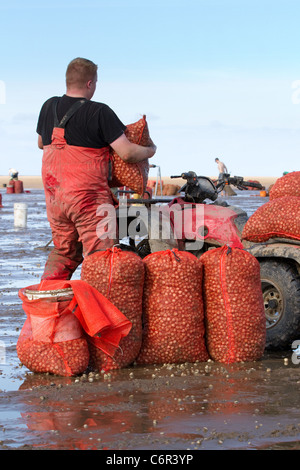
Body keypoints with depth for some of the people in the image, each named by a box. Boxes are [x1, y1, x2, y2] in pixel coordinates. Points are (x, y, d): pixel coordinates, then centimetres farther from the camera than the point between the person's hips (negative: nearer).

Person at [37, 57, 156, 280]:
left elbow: (41, 143, 26)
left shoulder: (49, 107, 9)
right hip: (88, 195, -7)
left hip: (54, 197, 7)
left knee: (63, 251, 20)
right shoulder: (99, 112, -10)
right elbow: (127, 153, -12)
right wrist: (151, 150, 6)